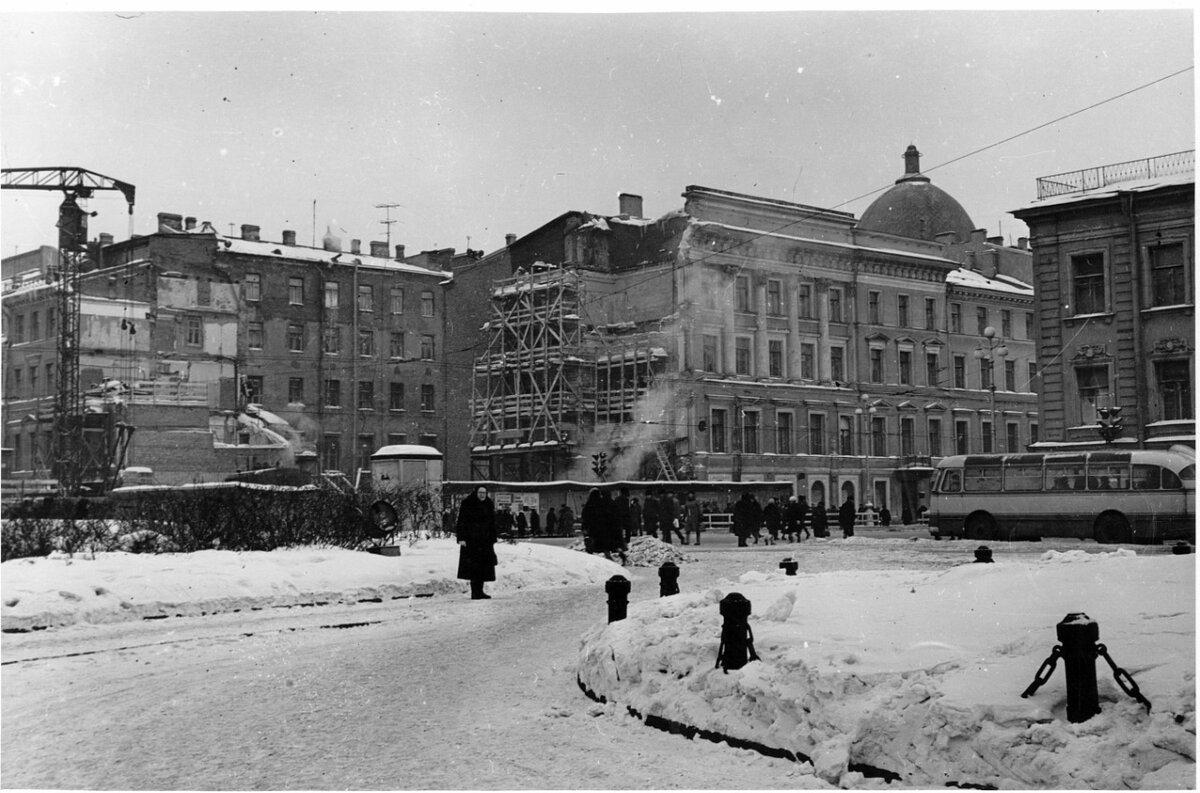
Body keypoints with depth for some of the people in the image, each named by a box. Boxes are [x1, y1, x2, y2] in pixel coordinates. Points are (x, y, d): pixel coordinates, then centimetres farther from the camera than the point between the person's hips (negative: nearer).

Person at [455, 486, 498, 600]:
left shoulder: (489, 505, 10)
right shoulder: (467, 504, -6)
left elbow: (492, 524, 14)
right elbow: (461, 522, -9)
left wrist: (492, 540, 10)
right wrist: (461, 538, -16)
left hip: (485, 540, 6)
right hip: (470, 539, -6)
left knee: (484, 565, 6)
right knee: (473, 565, -10)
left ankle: (479, 591, 15)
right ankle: (475, 592, -8)